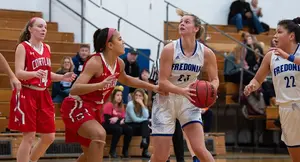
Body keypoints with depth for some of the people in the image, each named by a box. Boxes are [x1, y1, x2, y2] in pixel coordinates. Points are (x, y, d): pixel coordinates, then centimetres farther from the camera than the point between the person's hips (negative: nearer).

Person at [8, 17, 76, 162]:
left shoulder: (47, 48, 12)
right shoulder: (23, 47, -7)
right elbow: (18, 73, -16)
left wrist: (63, 77, 3)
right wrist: (35, 73, -34)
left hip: (43, 95, 7)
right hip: (26, 95, -7)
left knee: (49, 137, 7)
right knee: (29, 136, -8)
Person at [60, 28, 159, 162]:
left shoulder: (119, 63, 0)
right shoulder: (95, 62, -25)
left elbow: (125, 80, 24)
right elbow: (74, 89, -35)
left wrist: (152, 87, 23)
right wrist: (101, 84, -47)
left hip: (92, 109, 9)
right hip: (76, 107, -9)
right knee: (99, 135, -33)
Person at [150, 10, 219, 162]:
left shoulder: (206, 53, -9)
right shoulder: (169, 49, -17)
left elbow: (215, 79, 2)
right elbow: (162, 82, -18)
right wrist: (182, 91, -35)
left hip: (188, 101, 2)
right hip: (166, 101, -2)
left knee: (200, 150, -12)